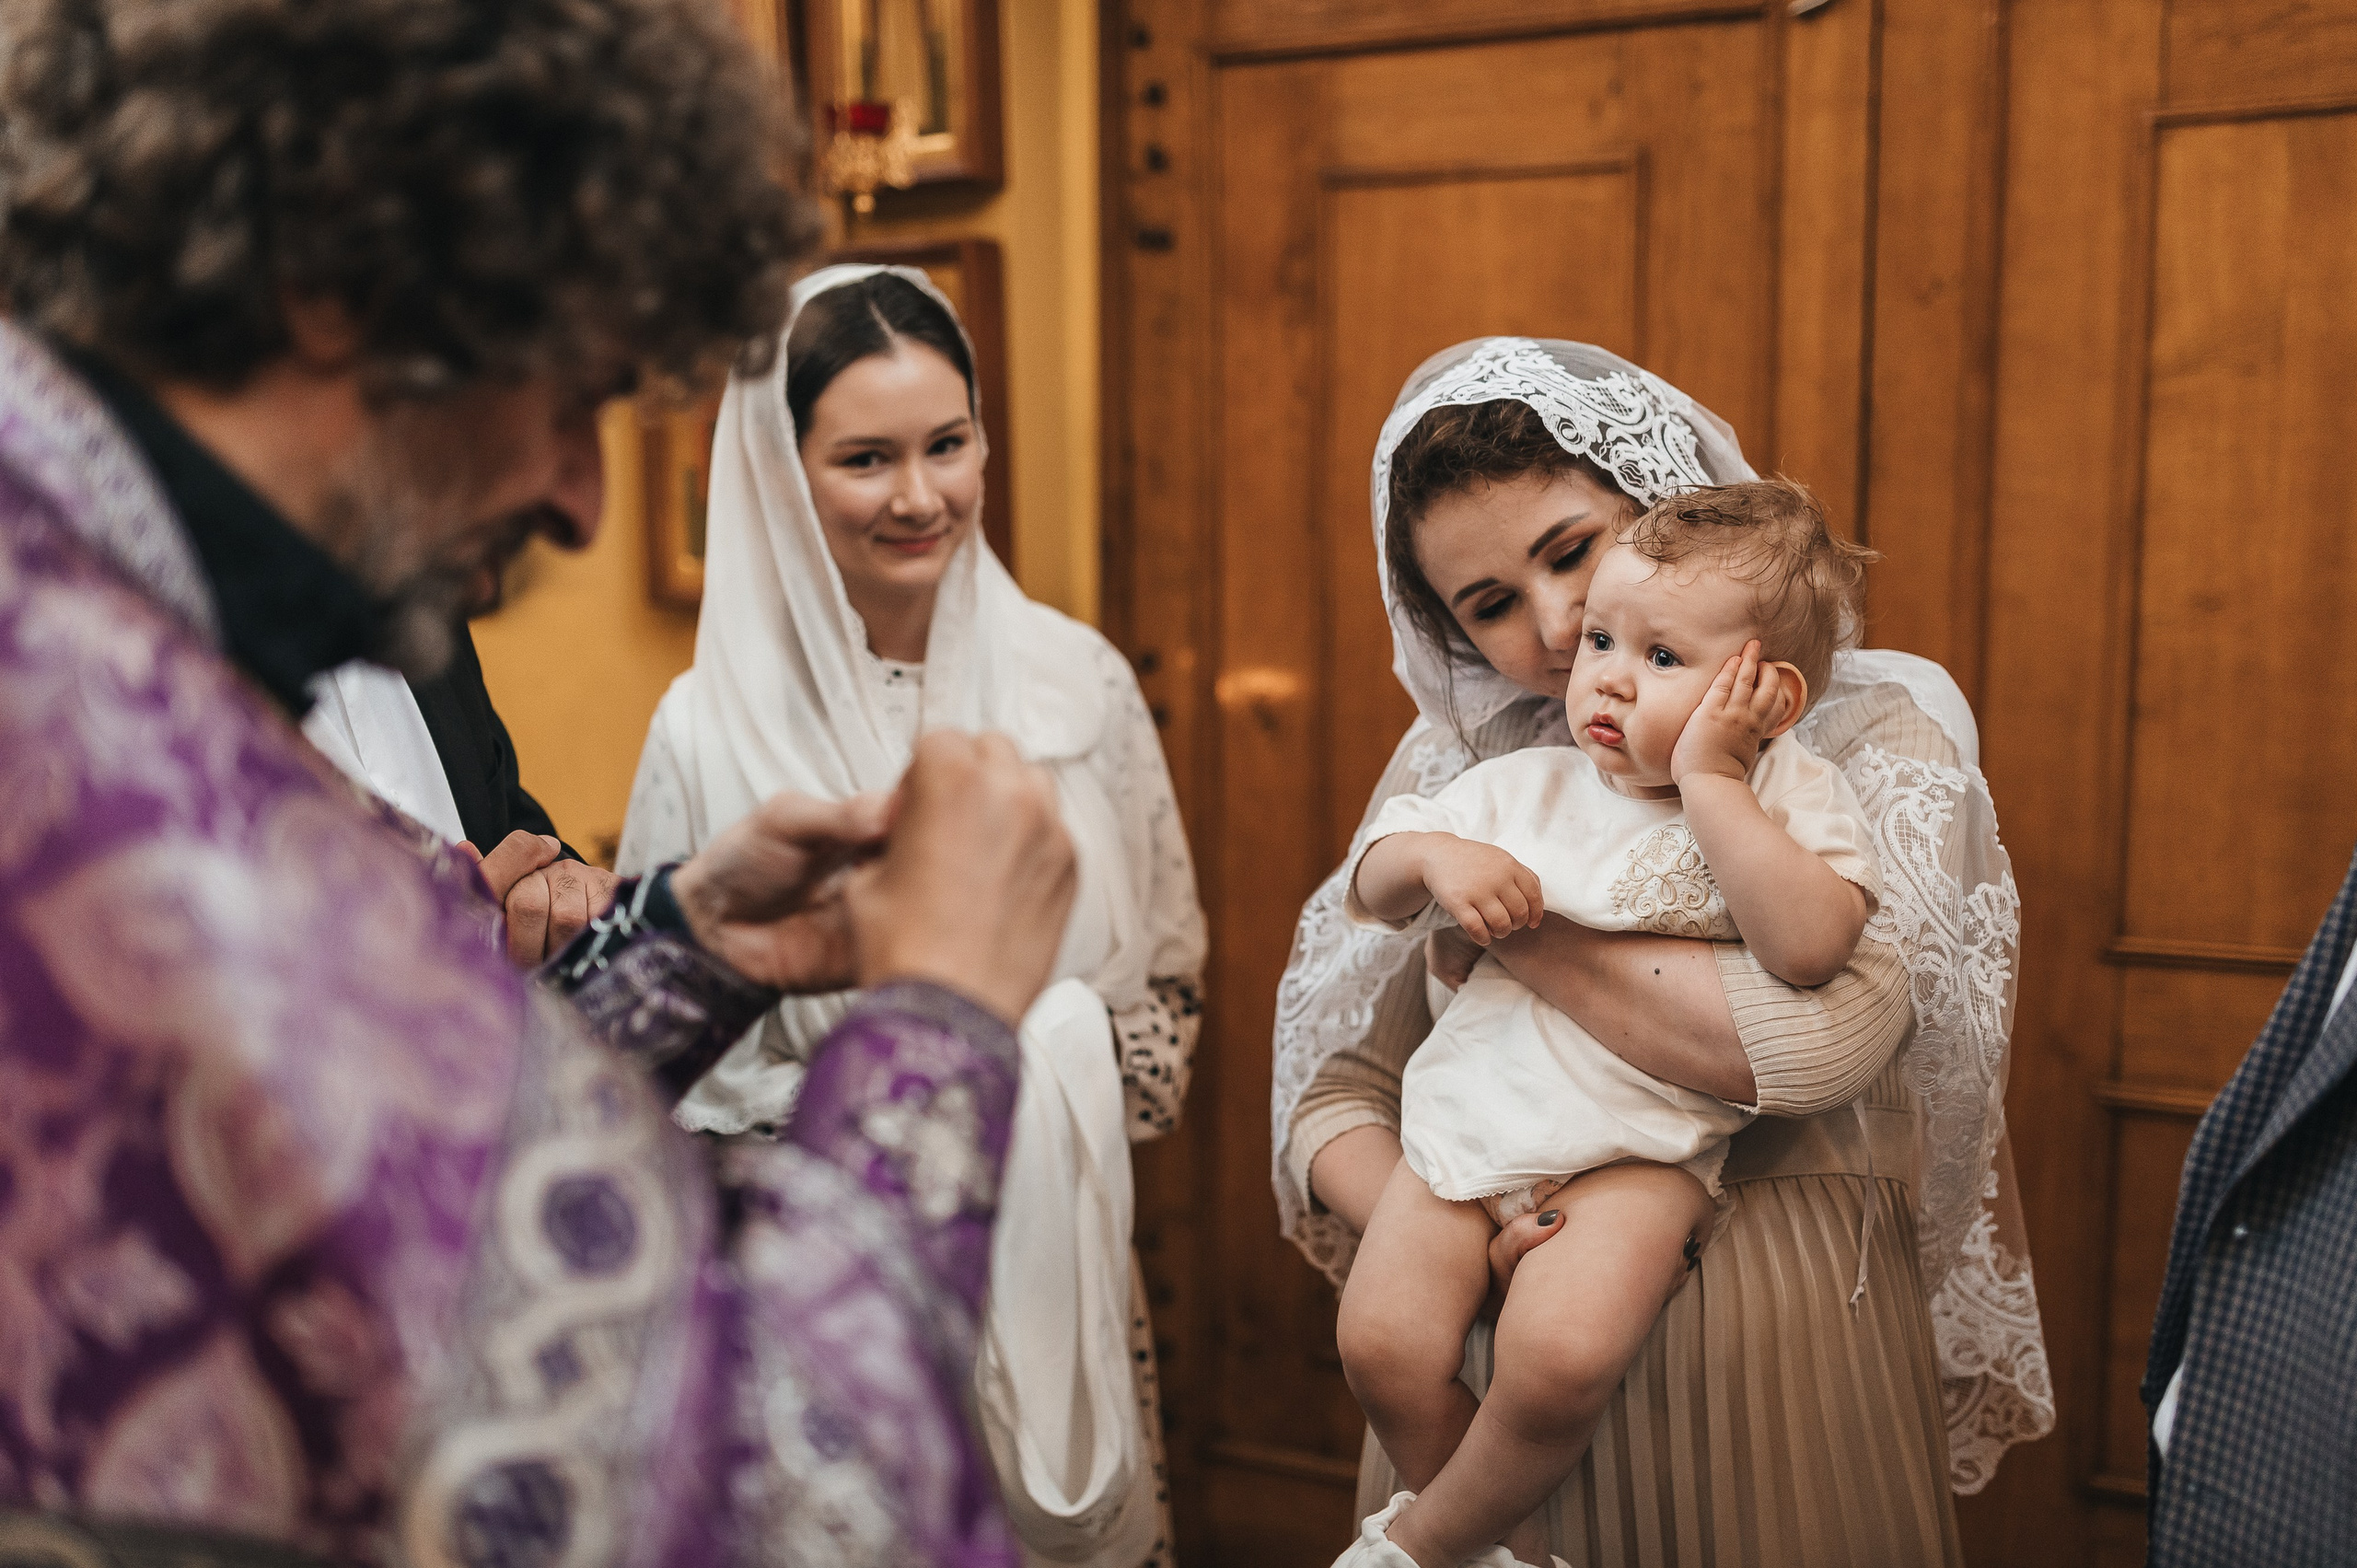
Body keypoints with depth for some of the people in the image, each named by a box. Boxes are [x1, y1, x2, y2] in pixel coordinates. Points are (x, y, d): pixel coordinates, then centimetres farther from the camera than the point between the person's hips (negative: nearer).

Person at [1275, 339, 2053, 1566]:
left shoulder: (1877, 726, -6)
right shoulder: (1459, 764, 3)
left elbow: (1817, 1038, -24)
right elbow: (1335, 1092, 1)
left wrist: (1500, 916, -15)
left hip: (1771, 1342, -2)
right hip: (1492, 1334, 3)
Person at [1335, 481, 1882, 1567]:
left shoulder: (1793, 799, -3)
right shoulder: (1527, 787, 8)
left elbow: (1809, 949, -24)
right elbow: (1367, 893, 15)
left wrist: (1708, 781, -21)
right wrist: (1432, 857, -8)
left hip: (1637, 1152, -4)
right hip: (1470, 1114, 5)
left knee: (1560, 1357, -27)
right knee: (1382, 1344, -10)